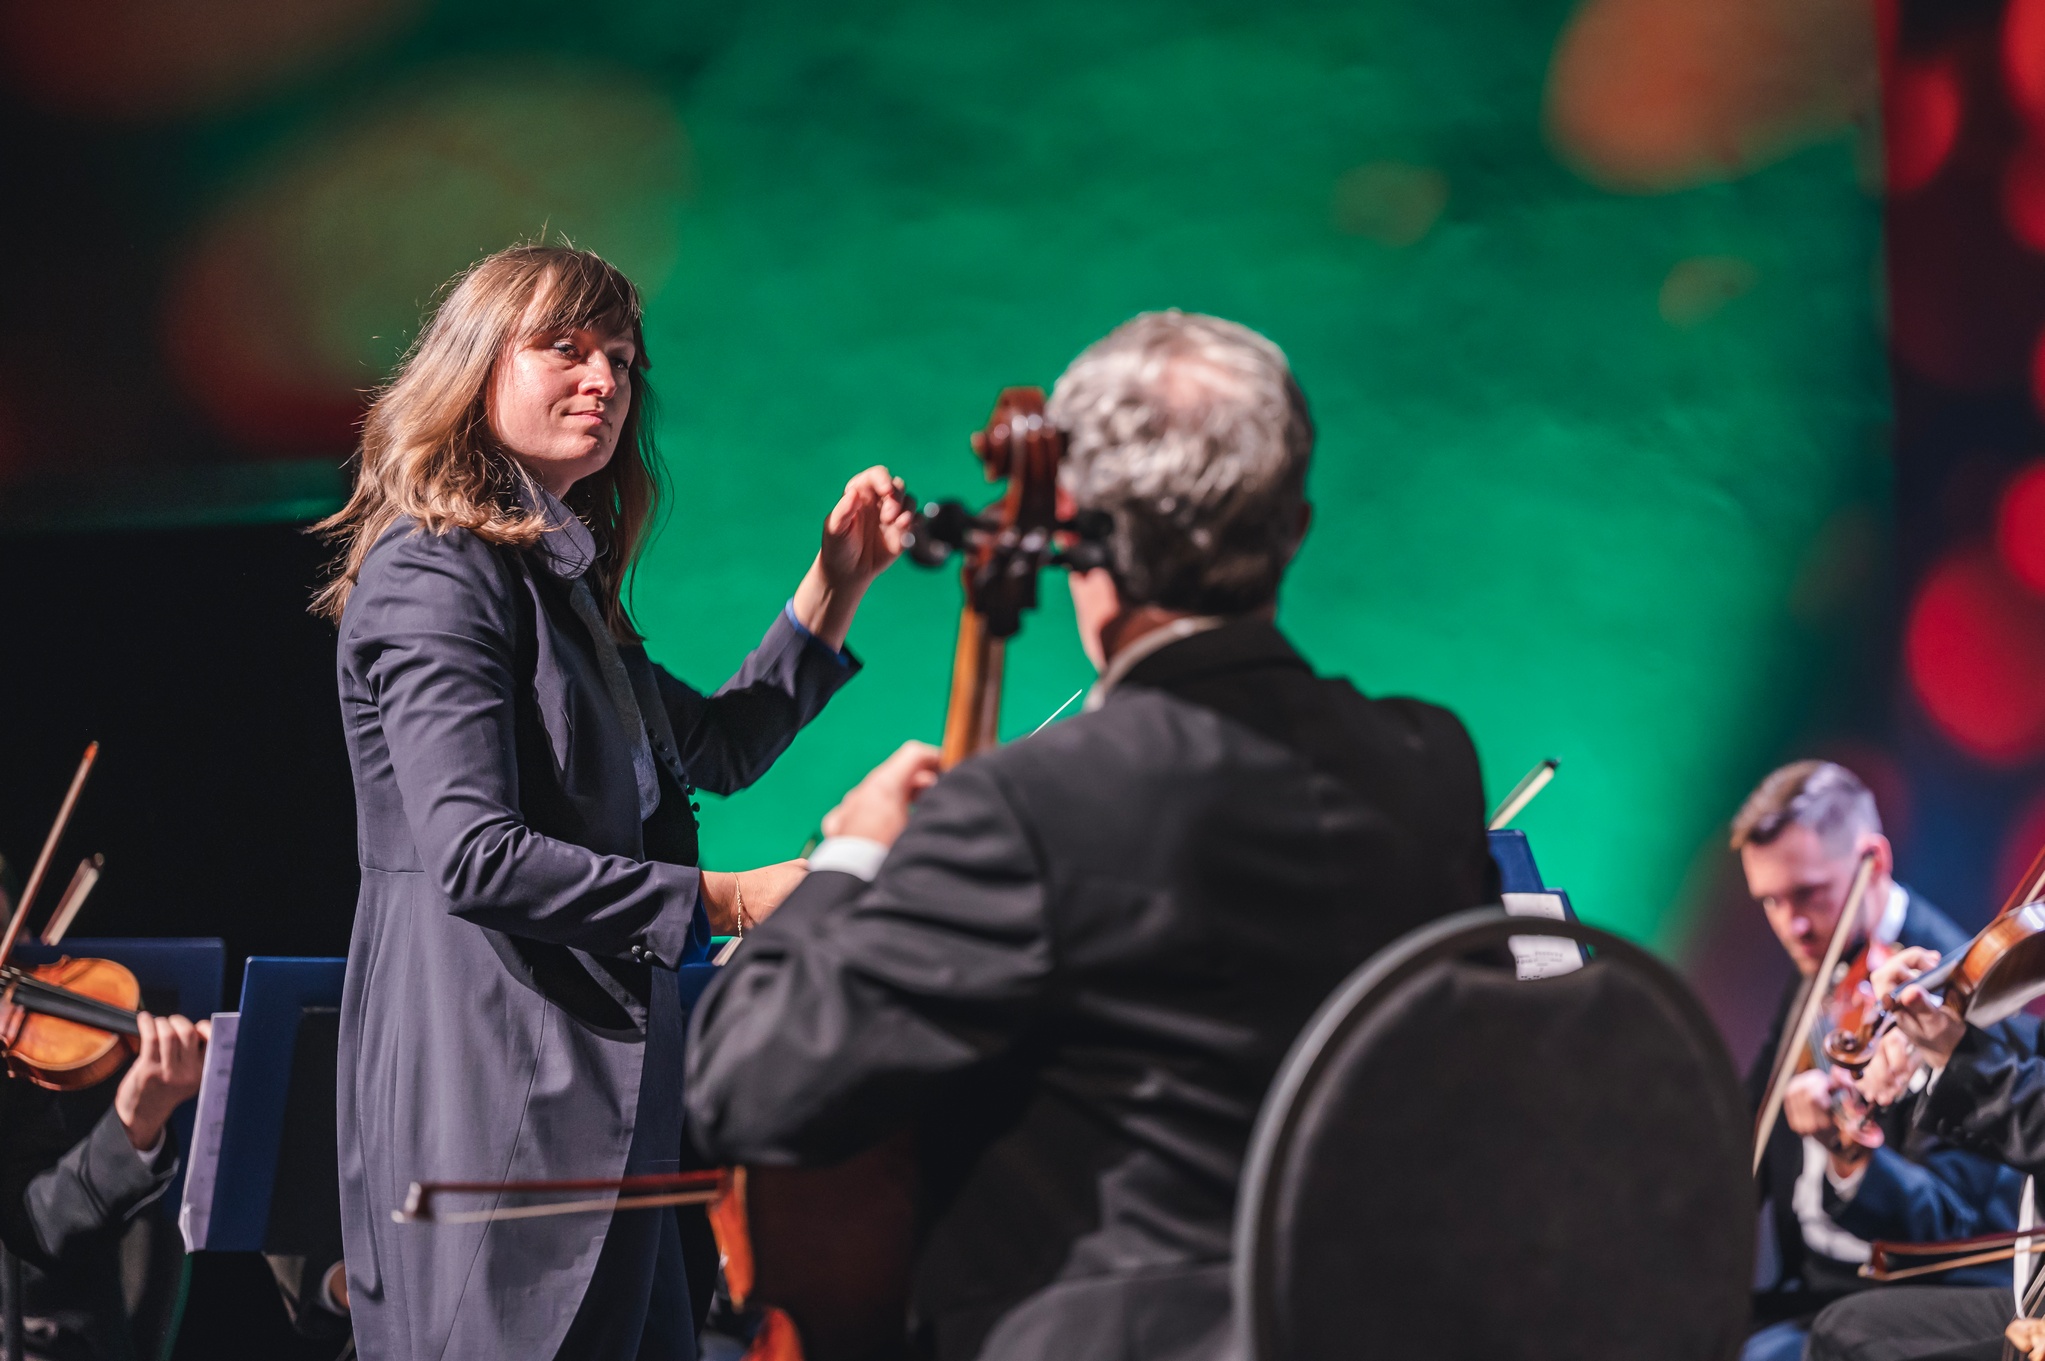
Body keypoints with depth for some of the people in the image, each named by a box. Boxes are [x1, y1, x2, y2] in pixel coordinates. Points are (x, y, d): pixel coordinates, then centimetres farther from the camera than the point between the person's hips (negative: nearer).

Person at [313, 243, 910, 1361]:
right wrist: (721, 900, -19)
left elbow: (720, 747, 29)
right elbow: (475, 857, -21)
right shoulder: (432, 575, -10)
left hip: (594, 1094, 10)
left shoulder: (563, 578, 20)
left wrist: (834, 588, 20)